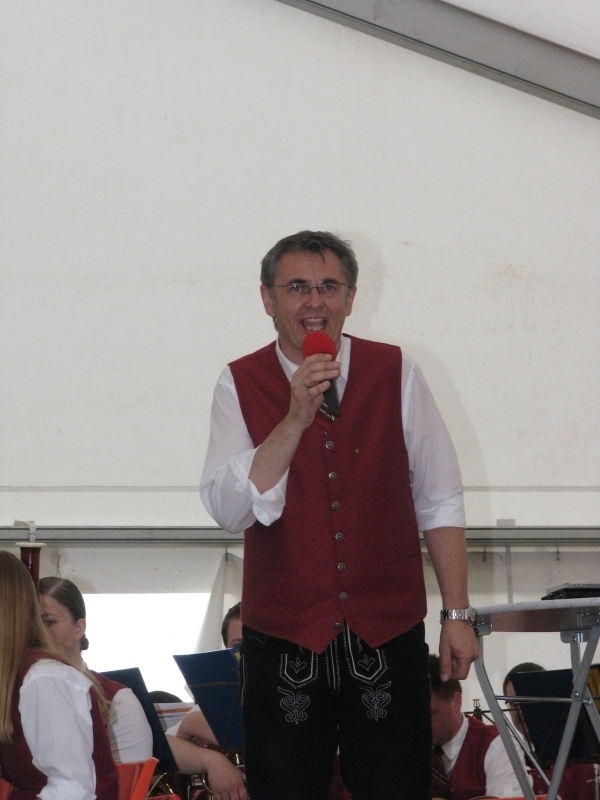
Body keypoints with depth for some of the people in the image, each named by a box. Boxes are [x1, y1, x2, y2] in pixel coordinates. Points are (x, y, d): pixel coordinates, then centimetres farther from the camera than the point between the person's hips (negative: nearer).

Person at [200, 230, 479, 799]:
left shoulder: (395, 373, 3)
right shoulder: (240, 384, 0)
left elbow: (440, 502, 7)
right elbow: (230, 511, -12)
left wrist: (456, 614, 4)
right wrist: (296, 419, -21)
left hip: (389, 637, 1)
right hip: (283, 642, 0)